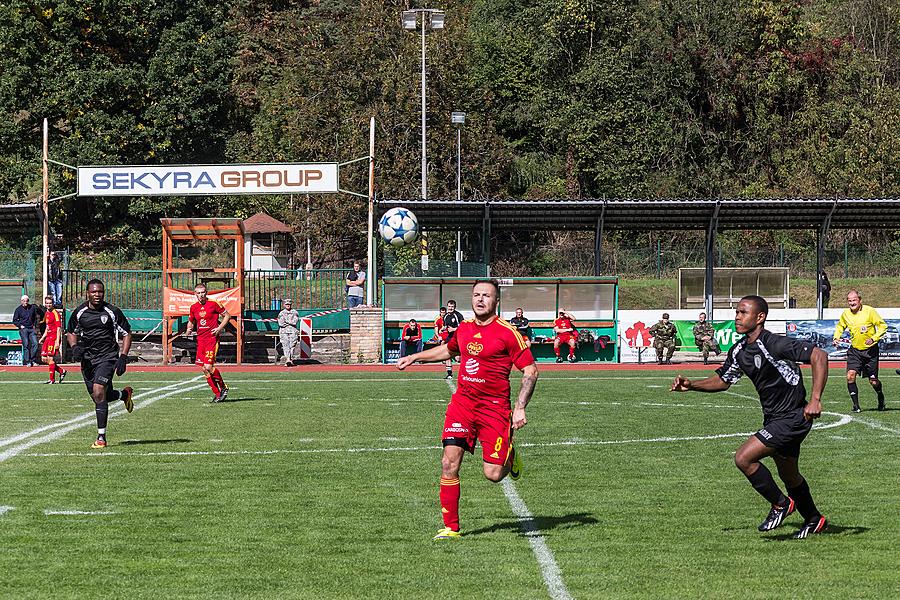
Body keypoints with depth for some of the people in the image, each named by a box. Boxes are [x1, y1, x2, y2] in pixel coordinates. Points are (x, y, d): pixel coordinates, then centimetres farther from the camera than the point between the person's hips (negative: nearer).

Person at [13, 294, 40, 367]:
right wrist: (20, 325, -5)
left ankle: (32, 360, 2)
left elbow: (36, 317, 22)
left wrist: (34, 325, 11)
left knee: (35, 343, -8)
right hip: (23, 329, -3)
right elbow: (14, 320, 7)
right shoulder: (18, 309, 2)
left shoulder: (33, 307, 10)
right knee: (26, 345, -8)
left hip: (31, 329, 3)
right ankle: (26, 361, -6)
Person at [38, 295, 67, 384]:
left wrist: (57, 342, -20)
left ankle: (52, 379, -1)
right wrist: (42, 338, 21)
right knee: (44, 358, 6)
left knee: (50, 358, -9)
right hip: (48, 338, 9)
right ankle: (62, 371, 18)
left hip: (54, 338, -9)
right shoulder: (46, 313, 16)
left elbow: (59, 328, -14)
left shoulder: (55, 313, -10)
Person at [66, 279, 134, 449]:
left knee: (99, 393, -20)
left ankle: (101, 437, -14)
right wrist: (75, 347, -2)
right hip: (87, 358, 5)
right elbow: (71, 332, 19)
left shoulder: (112, 312, -5)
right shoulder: (80, 312, 3)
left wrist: (123, 358, -7)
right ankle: (124, 394, 43)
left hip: (107, 357, -5)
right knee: (98, 397, 8)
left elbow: (126, 334, 2)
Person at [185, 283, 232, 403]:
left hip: (212, 339, -6)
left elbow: (227, 316, 1)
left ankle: (223, 388, 4)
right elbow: (191, 321, 24)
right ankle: (217, 393, 11)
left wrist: (219, 328, -12)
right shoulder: (194, 307, 9)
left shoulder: (213, 304, -6)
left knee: (208, 367, -17)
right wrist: (189, 330, 3)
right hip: (200, 340, 6)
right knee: (204, 369, 1)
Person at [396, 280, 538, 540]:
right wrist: (414, 357, 33)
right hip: (462, 402, 4)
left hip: (494, 407, -4)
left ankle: (511, 456, 30)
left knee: (492, 474, -7)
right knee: (449, 464, -8)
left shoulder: (507, 333, -8)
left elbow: (530, 371, -6)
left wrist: (520, 409, -14)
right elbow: (448, 349, 33)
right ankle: (451, 527, 3)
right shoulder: (464, 328, 9)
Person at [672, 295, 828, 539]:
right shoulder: (739, 351, 3)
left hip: (792, 418, -9)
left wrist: (815, 399, -33)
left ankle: (780, 504, 3)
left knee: (744, 458, -17)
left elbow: (819, 355, -27)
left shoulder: (774, 344, -23)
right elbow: (723, 380, 17)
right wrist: (691, 385, 1)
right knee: (789, 476, 22)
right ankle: (813, 520, 44)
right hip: (773, 418, 9)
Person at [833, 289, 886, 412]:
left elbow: (883, 326, -8)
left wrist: (873, 339, -21)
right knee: (850, 376, -17)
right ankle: (856, 405, -7)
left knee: (873, 381, 3)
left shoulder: (869, 311, -13)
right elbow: (840, 326, 19)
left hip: (870, 351, -3)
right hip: (854, 350, 3)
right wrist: (836, 338, 1)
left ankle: (881, 398, 35)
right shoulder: (845, 314, -1)